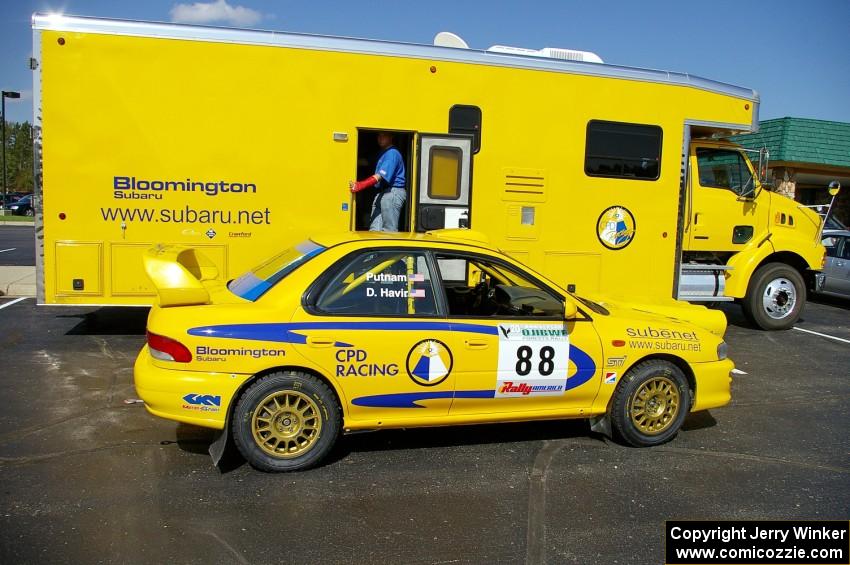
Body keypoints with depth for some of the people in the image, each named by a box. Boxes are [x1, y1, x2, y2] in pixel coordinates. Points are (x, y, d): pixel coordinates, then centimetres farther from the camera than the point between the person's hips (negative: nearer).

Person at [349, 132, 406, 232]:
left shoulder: (392, 153, -13)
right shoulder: (383, 153, 19)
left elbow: (380, 176, -23)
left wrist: (360, 185, -31)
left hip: (393, 193, -10)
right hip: (381, 192, 10)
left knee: (389, 229, -6)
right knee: (374, 229, 10)